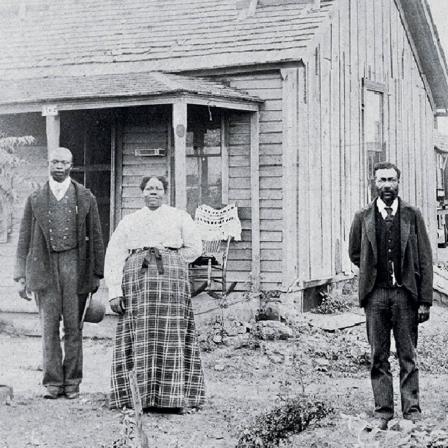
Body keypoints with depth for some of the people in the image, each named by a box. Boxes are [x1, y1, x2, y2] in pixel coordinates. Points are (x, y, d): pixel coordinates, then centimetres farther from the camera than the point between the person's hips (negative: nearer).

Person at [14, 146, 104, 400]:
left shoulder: (85, 198, 7)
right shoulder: (35, 199, 9)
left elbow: (96, 238, 8)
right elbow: (25, 240, 10)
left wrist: (97, 274, 4)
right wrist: (22, 276, 4)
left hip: (74, 265, -1)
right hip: (44, 267, 1)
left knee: (73, 327, 2)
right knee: (49, 327, 2)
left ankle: (72, 382, 12)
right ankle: (53, 382, 10)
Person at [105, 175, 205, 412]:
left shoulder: (179, 217, 19)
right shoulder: (129, 221, 20)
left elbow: (194, 248, 13)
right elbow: (113, 256, 10)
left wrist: (168, 261, 9)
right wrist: (114, 290, -2)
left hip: (171, 279, -1)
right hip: (136, 278, 1)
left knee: (170, 336, -8)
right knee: (140, 338, -5)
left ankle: (172, 397, -8)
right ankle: (142, 397, -3)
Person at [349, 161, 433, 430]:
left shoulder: (412, 216, 3)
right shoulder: (363, 218, 6)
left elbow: (425, 260, 1)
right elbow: (355, 254, 19)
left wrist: (425, 301, -4)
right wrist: (375, 271, 8)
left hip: (405, 293, -1)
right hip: (375, 295, 1)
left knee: (408, 356, 2)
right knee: (379, 357, 5)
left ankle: (412, 411, 9)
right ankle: (383, 412, 12)